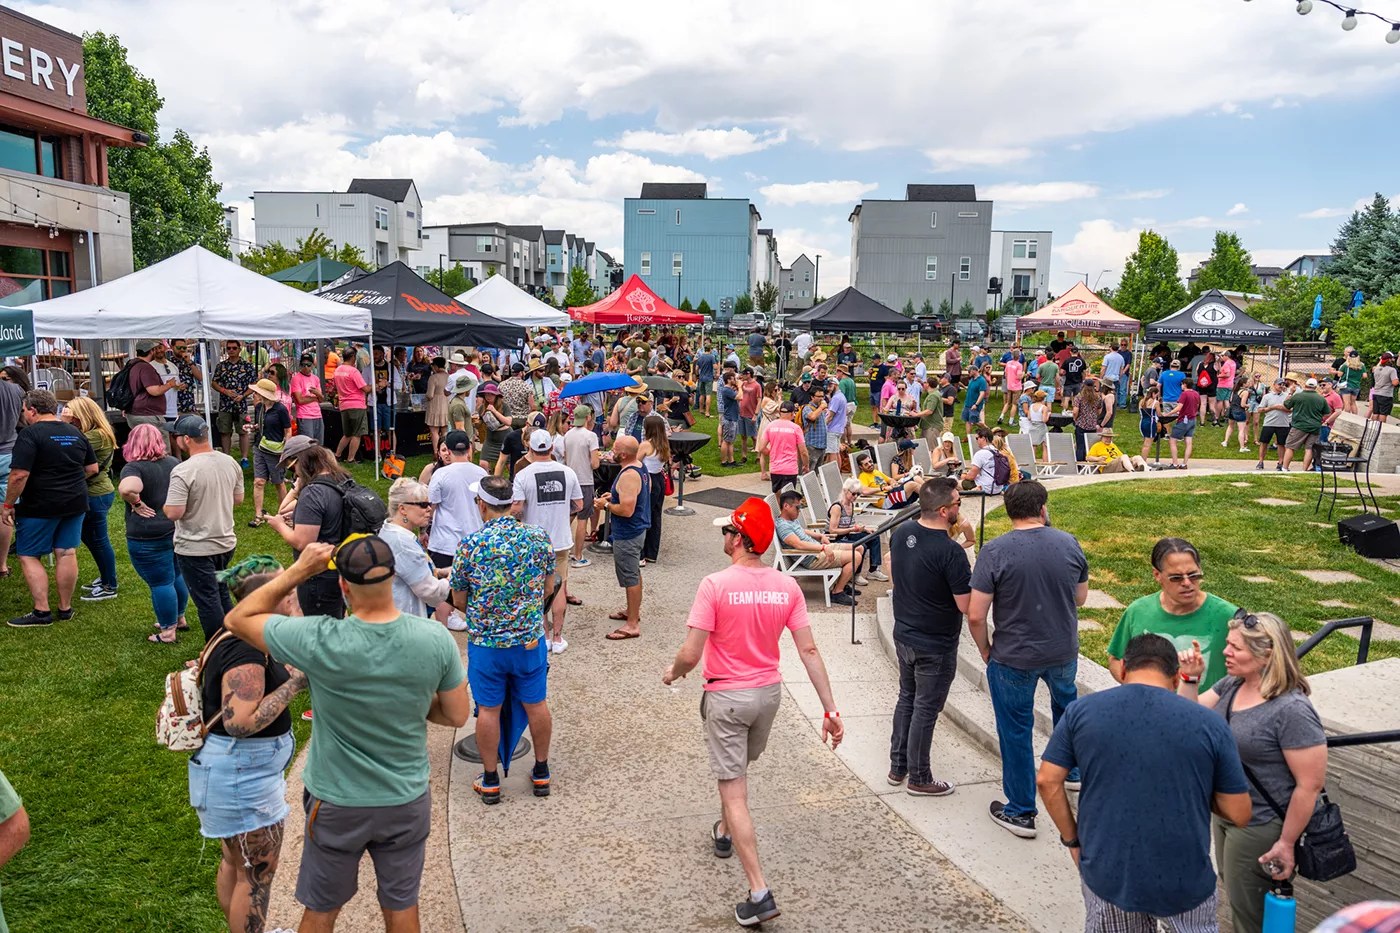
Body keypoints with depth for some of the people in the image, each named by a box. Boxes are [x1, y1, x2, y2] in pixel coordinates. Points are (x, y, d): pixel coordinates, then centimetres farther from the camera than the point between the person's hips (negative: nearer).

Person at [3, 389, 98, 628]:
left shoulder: (30, 434, -14)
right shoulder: (76, 433, 8)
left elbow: (19, 475, -20)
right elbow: (92, 468, 14)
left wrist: (8, 505, -10)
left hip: (40, 507, -6)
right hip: (75, 504, 6)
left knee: (29, 556, 4)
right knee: (66, 554, 10)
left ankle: (42, 611, 1)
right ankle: (65, 609, 16)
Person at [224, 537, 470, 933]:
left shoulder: (320, 642, -27)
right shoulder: (435, 639, -20)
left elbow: (238, 619, -11)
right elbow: (457, 715, -7)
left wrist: (298, 570, -12)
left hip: (337, 805, -1)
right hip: (407, 802, 2)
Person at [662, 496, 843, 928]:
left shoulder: (715, 585, -21)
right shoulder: (787, 587, -7)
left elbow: (690, 654, -21)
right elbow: (809, 651, -7)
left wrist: (672, 672, 2)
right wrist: (830, 709, -3)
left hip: (726, 697, -6)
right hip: (769, 692, 6)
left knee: (734, 792, 1)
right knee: (739, 767, 30)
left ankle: (759, 892, -3)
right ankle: (724, 832, 53)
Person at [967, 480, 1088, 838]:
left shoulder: (995, 551, -19)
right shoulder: (1069, 543, -8)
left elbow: (975, 615, -19)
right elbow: (1081, 597, 6)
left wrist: (986, 651, -2)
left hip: (1013, 658, -4)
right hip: (1064, 652, 4)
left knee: (1015, 731, 11)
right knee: (1066, 704, 33)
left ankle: (1020, 812, 23)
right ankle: (1073, 770, 52)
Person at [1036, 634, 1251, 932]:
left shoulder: (1081, 712, -6)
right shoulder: (1209, 725, -9)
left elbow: (1047, 781, -6)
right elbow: (1239, 814, -4)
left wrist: (1072, 840, 7)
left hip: (1106, 874, 1)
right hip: (1184, 881, 0)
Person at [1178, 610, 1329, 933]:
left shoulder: (1291, 711, -27)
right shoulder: (1230, 685, -4)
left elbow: (1309, 786, -23)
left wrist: (1286, 844, -17)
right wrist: (1190, 678, -10)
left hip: (1260, 827, -7)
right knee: (1233, 894, 26)